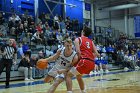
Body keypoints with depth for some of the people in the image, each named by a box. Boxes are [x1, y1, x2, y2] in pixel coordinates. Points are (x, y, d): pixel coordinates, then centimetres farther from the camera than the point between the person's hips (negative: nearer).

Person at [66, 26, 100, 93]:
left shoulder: (78, 39, 7)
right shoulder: (91, 41, 22)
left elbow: (78, 52, -9)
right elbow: (96, 54, 14)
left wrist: (80, 59, 2)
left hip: (84, 61, -7)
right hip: (92, 63, 7)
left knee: (68, 75, 4)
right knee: (78, 76, 31)